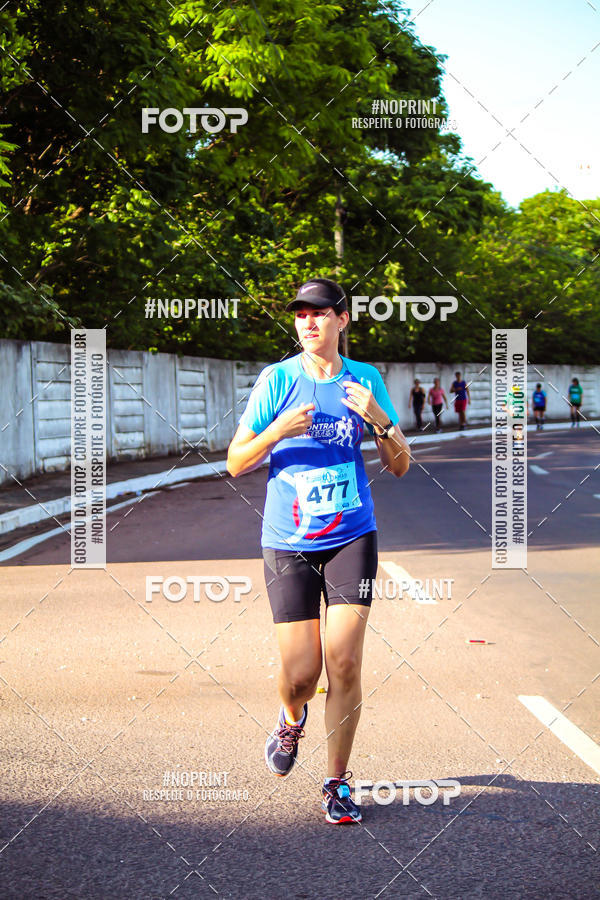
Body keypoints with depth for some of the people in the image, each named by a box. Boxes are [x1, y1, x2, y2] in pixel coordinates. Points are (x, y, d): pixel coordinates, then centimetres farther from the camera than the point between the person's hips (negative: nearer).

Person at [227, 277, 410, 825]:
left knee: (344, 664, -8)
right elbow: (235, 464, 0)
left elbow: (400, 467, 6)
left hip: (352, 537, 1)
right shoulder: (277, 379, -2)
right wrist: (278, 431, -18)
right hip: (288, 542, -1)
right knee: (300, 673, -2)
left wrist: (379, 420, -12)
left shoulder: (366, 379, 4)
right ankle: (292, 720, 35)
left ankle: (338, 784, 9)